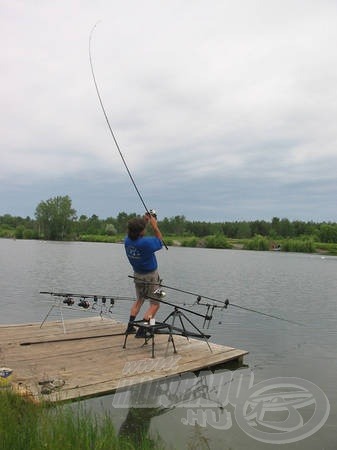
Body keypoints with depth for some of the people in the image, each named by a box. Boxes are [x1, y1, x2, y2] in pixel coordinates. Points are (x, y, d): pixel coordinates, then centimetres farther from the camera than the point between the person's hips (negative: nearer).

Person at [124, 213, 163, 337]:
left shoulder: (127, 240, -11)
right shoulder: (146, 242, -29)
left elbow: (136, 234, 12)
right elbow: (160, 240, -9)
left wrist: (144, 221, 5)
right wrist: (154, 226, -10)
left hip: (137, 275, 7)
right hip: (150, 276, -6)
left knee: (139, 300, 25)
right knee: (155, 303, 6)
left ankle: (130, 326, 24)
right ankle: (141, 331, 0)